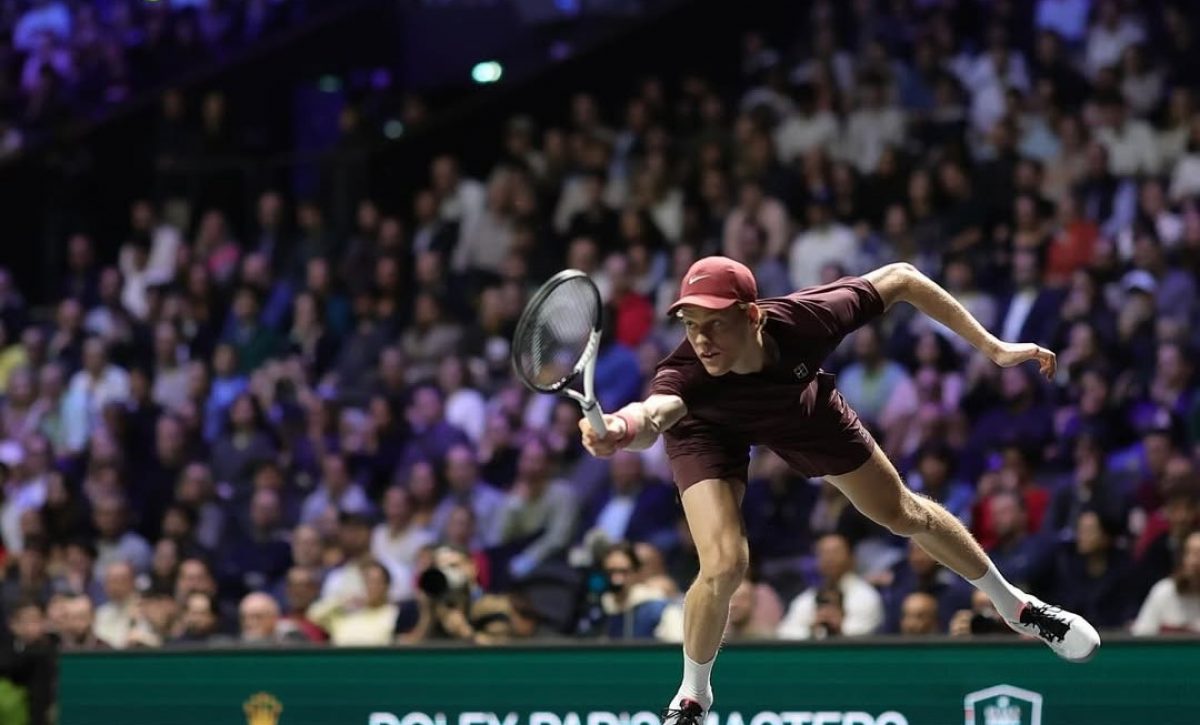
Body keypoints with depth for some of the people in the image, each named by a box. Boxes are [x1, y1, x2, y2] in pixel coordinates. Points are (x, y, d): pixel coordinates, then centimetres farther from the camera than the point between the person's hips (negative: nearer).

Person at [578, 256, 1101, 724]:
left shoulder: (805, 317, -41)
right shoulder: (687, 374, -47)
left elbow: (900, 278, -24)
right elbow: (653, 414, -70)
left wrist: (994, 347, -23)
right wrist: (622, 428, -95)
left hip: (799, 408, 3)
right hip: (709, 429, -2)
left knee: (906, 516, 15)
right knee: (723, 565, -20)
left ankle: (1013, 604, 43)